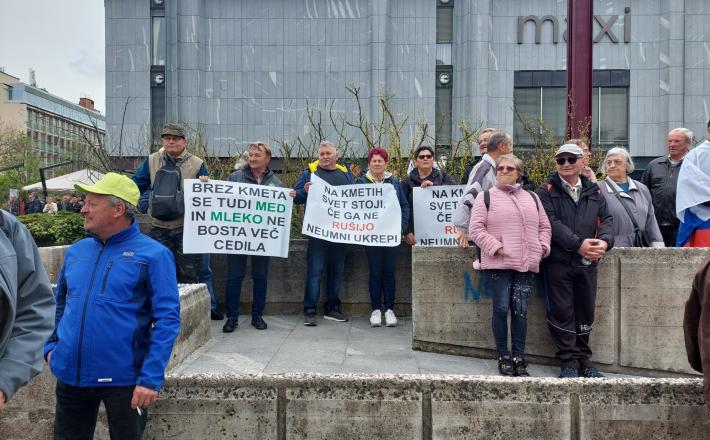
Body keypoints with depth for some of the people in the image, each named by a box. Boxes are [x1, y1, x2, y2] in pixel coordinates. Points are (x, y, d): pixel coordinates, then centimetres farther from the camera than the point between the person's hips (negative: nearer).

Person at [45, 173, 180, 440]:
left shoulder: (153, 255, -11)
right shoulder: (75, 251, 6)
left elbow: (167, 319, -15)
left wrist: (151, 378, -20)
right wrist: (51, 345, 7)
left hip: (123, 378, -5)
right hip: (70, 374, 5)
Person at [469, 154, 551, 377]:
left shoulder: (532, 198, 20)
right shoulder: (486, 197, 5)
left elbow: (544, 227, 22)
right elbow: (477, 229, -3)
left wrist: (542, 247, 5)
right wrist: (496, 247, -12)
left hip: (527, 265, 3)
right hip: (498, 264, -3)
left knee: (521, 311, 1)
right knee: (501, 309, -3)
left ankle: (519, 358, 9)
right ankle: (504, 357, 10)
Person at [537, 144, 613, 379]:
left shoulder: (594, 191, 14)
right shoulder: (547, 191, 0)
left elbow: (606, 218, 8)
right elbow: (551, 223, -12)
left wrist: (605, 241, -13)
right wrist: (578, 244, -18)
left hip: (587, 262, 4)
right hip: (558, 261, -4)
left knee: (585, 312, 10)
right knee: (562, 313, 1)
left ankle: (583, 359, 23)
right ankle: (568, 361, 11)